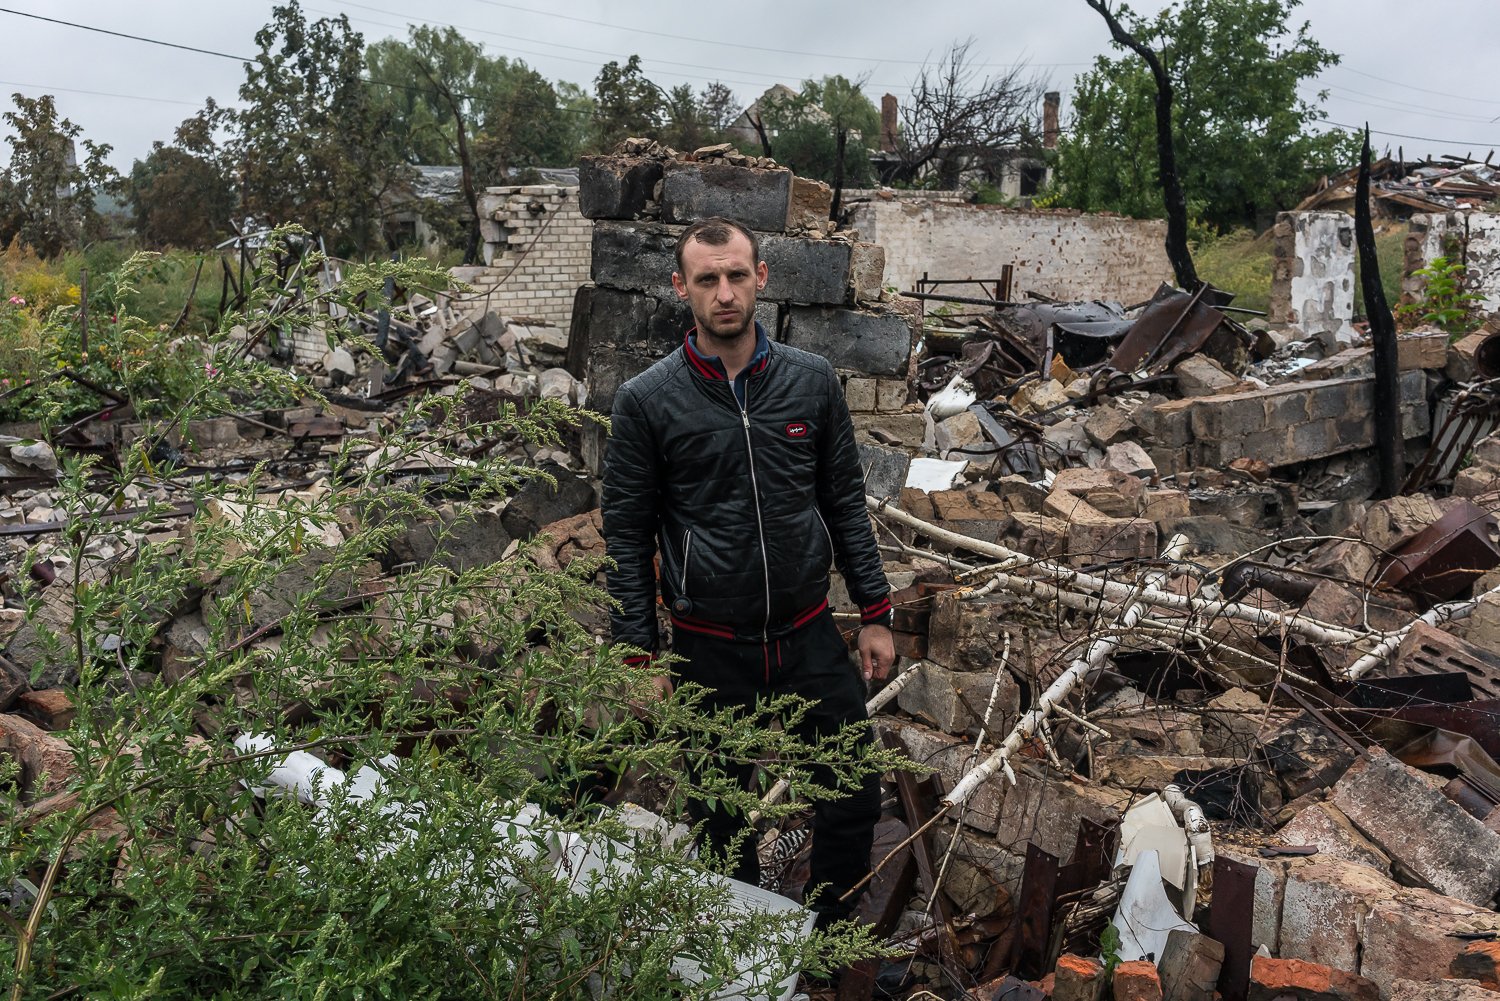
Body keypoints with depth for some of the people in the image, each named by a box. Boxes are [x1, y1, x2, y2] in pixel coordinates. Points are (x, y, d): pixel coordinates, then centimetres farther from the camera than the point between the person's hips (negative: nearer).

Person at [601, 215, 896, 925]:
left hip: (811, 637, 2)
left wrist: (875, 613, 5)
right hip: (709, 651, -2)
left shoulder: (812, 381, -1)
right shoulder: (645, 401, -8)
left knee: (856, 801, 11)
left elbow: (845, 502, 6)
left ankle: (832, 935, 37)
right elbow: (626, 536, -4)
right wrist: (638, 655, -5)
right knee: (724, 823, 15)